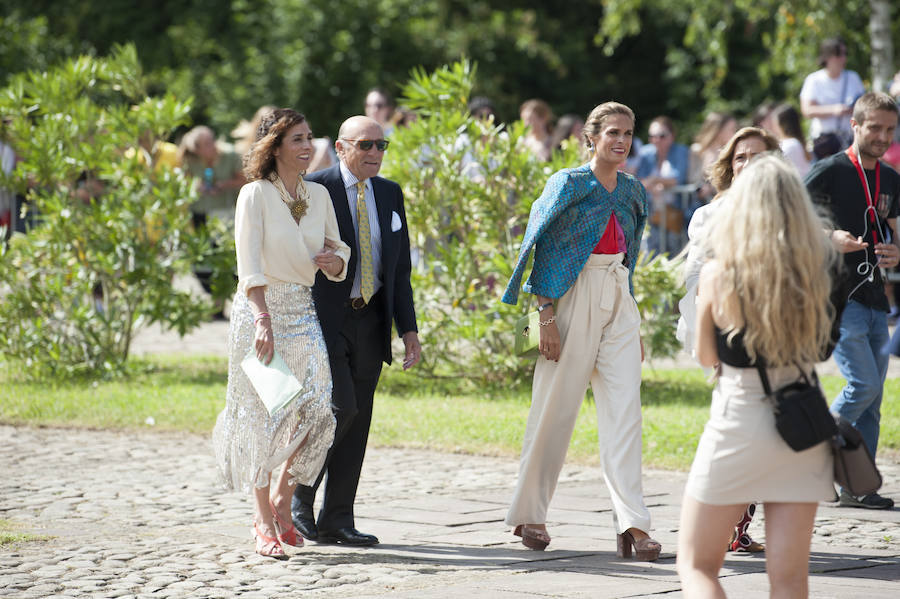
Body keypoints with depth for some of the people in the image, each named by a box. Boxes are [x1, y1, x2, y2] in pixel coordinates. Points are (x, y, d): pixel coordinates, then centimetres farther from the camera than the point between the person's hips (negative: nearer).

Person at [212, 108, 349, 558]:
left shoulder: (319, 196, 11)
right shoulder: (255, 194, -6)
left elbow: (339, 253, 18)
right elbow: (249, 264, -14)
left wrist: (334, 260, -7)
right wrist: (263, 319, -24)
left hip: (303, 314, 5)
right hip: (260, 310, -5)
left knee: (316, 410, -9)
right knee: (262, 415, -2)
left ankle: (283, 500, 12)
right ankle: (264, 522, 7)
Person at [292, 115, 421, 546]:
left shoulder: (390, 194, 12)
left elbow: (400, 267, 15)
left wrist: (408, 328, 8)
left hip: (369, 322, 6)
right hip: (324, 320, -6)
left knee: (357, 421, 4)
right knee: (340, 408, -16)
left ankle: (337, 520, 10)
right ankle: (298, 497, 3)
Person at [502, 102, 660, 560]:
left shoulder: (632, 191, 13)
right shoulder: (569, 184, -4)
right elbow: (543, 248, -6)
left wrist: (634, 321, 19)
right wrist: (546, 316, -13)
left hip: (619, 301, 5)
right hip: (575, 295, -5)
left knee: (624, 410, -5)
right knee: (557, 407, 1)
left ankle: (632, 523, -11)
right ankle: (530, 515, 14)